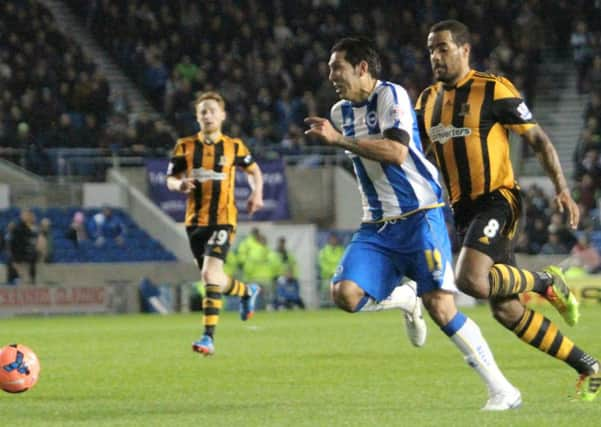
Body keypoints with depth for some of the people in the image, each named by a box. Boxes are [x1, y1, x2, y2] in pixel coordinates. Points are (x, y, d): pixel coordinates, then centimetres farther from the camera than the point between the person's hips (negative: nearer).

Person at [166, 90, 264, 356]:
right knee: (213, 279, 12)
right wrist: (180, 185, -14)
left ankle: (209, 337, -22)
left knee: (210, 273, -20)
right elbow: (170, 179, 9)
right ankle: (247, 292, 45)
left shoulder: (233, 147, 2)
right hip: (195, 221, 4)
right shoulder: (185, 147, 5)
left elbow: (253, 169, 19)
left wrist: (257, 193, 1)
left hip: (223, 218, -3)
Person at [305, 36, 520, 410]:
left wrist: (339, 139, -24)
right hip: (377, 226, 7)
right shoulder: (341, 112, 15)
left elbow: (396, 152, -24)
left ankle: (502, 389, -6)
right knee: (345, 294, -16)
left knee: (440, 307, -16)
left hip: (420, 217, -7)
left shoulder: (391, 96, -9)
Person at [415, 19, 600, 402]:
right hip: (464, 209, 7)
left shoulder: (493, 90, -7)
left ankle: (545, 282, -1)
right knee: (506, 311, 2)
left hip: (497, 200, -7)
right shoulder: (429, 101, 12)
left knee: (471, 280, -30)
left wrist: (562, 190, -12)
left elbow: (538, 140, -5)